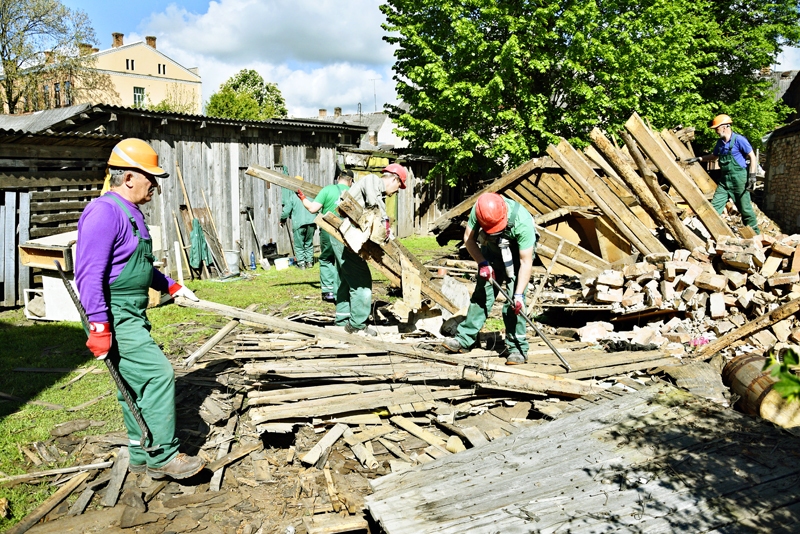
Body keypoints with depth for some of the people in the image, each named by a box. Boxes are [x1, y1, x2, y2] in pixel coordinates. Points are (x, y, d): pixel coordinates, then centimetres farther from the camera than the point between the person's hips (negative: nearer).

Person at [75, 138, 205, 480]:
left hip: (133, 316, 10)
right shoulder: (105, 212, -16)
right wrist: (99, 326, -25)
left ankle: (142, 457, 24)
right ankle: (163, 456, -2)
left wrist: (172, 286, 25)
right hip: (114, 318, -10)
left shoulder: (132, 214, 16)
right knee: (158, 374, -12)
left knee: (137, 384, 14)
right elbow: (89, 273, -23)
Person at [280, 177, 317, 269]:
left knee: (299, 245, 8)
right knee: (309, 243, 17)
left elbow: (286, 210, -2)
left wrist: (282, 220, 15)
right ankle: (309, 262, 19)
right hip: (311, 222, 4)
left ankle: (301, 263, 7)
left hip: (299, 224, -4)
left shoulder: (292, 196, -1)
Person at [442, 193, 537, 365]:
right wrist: (482, 263, -25)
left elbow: (526, 262, -32)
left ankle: (517, 348, -3)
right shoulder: (479, 209, -28)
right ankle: (464, 339, 7)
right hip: (492, 250, 4)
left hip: (518, 254, -4)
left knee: (513, 301, -12)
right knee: (482, 292, 2)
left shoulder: (522, 222, -38)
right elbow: (469, 238, -13)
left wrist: (519, 295, -33)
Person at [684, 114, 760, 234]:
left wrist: (752, 177, -16)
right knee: (714, 207, 0)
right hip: (724, 179, 7)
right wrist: (697, 159, 20)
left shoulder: (739, 140, -12)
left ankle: (755, 234, 14)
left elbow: (752, 157, -11)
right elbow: (714, 156, 29)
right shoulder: (720, 142, 10)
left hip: (738, 179, -7)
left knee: (745, 209, 1)